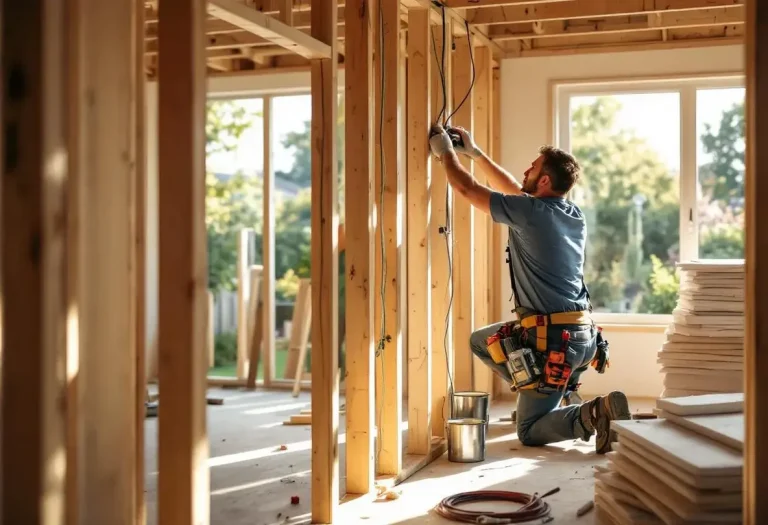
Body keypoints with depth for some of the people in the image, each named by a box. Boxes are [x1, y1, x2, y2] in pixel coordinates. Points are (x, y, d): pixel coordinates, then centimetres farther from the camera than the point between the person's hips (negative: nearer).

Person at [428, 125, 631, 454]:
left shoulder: (530, 212, -15)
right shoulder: (575, 216, 9)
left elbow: (466, 188, -5)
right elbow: (514, 190, 23)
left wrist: (446, 152, 13)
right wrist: (474, 153, 26)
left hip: (553, 340, -8)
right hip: (581, 334, 8)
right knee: (480, 340, 22)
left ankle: (593, 413, -9)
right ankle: (548, 394, 15)